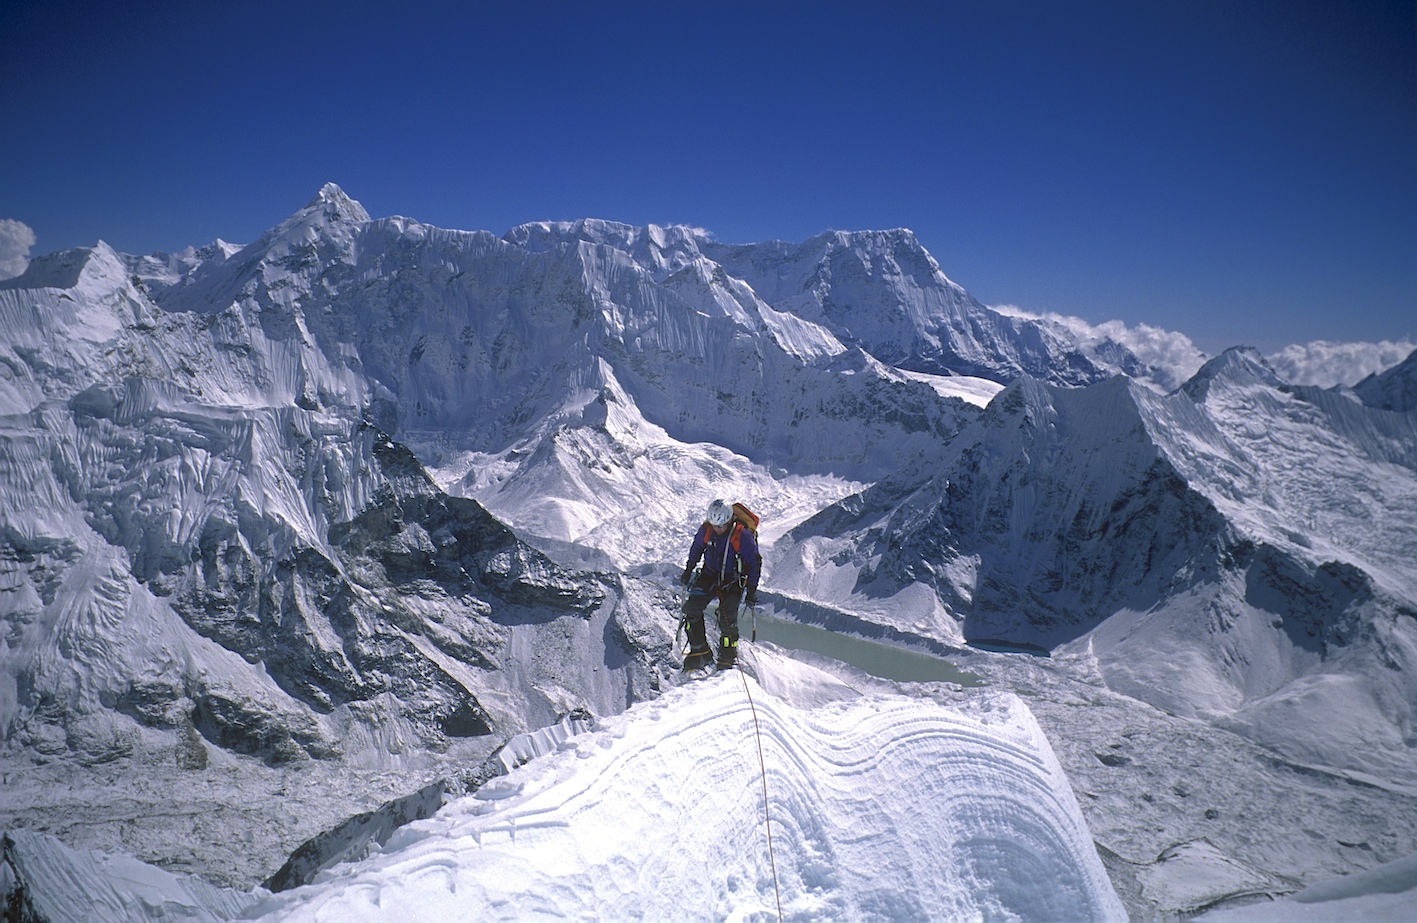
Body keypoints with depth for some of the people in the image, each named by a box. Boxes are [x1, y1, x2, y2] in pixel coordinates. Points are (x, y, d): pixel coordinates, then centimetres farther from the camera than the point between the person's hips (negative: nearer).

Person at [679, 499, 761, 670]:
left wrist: (752, 589, -11)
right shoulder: (706, 530, -12)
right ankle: (700, 651, 6)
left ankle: (728, 658, 7)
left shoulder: (743, 536, -23)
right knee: (691, 608, -9)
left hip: (733, 581, -4)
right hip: (710, 576, 4)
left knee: (727, 620, -16)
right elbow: (697, 547, 12)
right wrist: (689, 569, 15)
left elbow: (754, 563, -12)